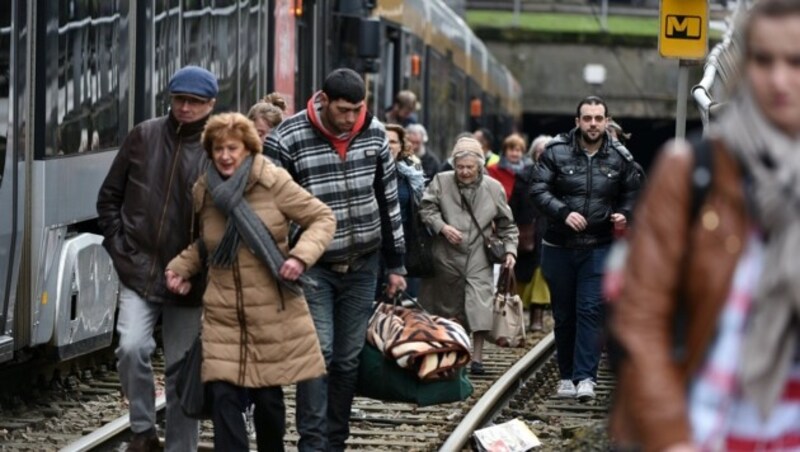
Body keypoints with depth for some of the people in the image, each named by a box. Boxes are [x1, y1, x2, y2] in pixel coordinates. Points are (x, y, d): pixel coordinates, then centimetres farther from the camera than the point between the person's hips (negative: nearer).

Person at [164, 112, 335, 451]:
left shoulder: (273, 182, -7)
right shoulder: (203, 191, 5)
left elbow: (322, 219, -1)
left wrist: (301, 256, -17)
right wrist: (180, 268, 6)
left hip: (273, 312, -2)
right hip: (223, 317, 2)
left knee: (268, 396, 8)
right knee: (223, 397, -9)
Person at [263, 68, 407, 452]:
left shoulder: (374, 134, -1)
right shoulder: (287, 140, -15)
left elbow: (388, 202, 9)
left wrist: (395, 265, 11)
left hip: (362, 265, 4)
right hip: (313, 266, -4)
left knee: (349, 359, 7)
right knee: (319, 351, -13)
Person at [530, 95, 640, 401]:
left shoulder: (620, 159, 3)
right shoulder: (556, 152, -2)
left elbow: (631, 195, 16)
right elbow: (538, 190, -6)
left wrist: (624, 215, -6)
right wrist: (563, 213, -21)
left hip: (599, 247, -1)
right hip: (559, 247, 1)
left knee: (591, 310, -11)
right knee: (564, 315, 9)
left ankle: (586, 377, -14)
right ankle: (566, 376, 19)